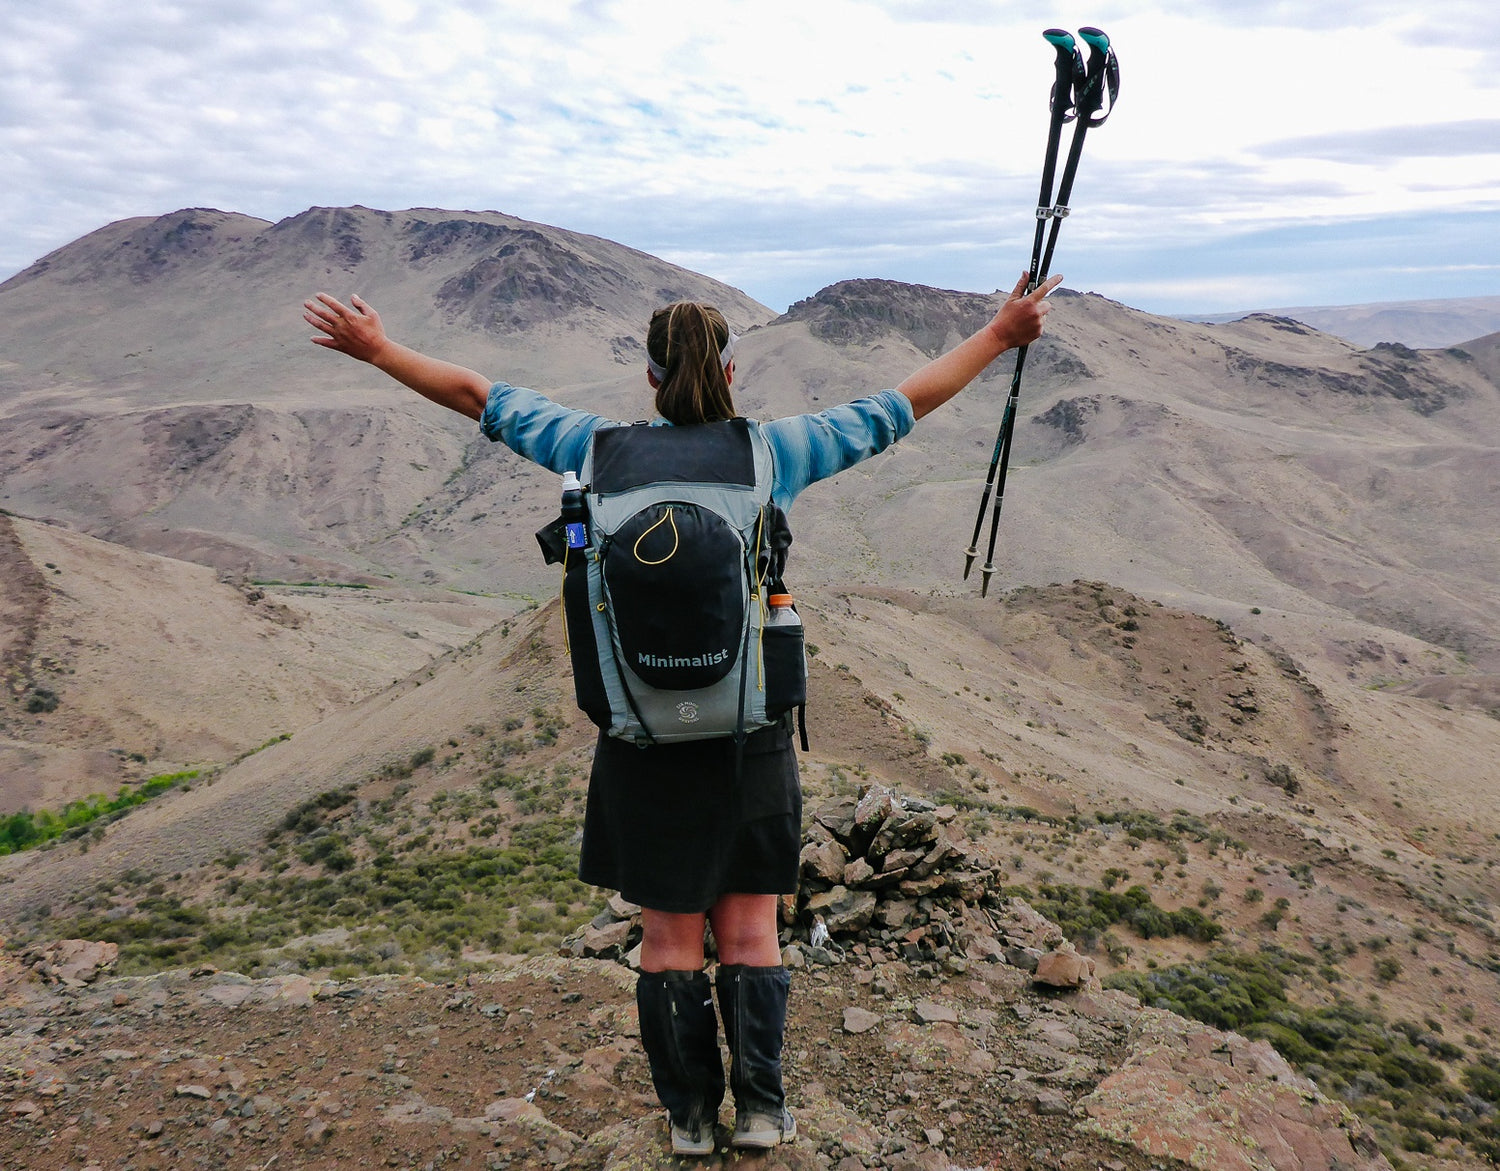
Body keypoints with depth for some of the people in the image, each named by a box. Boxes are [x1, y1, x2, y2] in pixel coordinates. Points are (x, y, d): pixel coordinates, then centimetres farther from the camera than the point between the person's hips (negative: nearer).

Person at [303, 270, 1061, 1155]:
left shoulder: (605, 453, -6)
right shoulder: (776, 453, -6)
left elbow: (477, 395, 4)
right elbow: (905, 404, 2)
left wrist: (377, 348, 17)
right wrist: (1000, 336, 13)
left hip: (644, 737, 0)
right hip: (753, 733, 0)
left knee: (670, 937, 14)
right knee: (750, 931, 16)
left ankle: (691, 1117, 29)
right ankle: (761, 1110, 27)